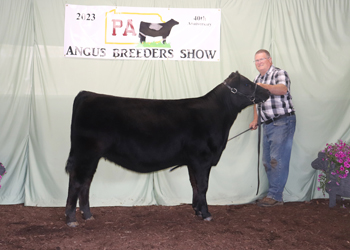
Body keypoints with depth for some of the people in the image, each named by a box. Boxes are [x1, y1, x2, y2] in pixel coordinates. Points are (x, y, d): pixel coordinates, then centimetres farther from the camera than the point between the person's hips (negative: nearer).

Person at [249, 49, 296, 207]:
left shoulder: (279, 73, -5)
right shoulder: (257, 79, 19)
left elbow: (283, 89, -25)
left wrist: (263, 86, -38)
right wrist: (255, 119, 17)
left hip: (283, 121, -8)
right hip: (268, 124, 8)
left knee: (277, 160, -11)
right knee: (267, 161, 6)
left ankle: (274, 196, -7)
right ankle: (274, 195, 12)